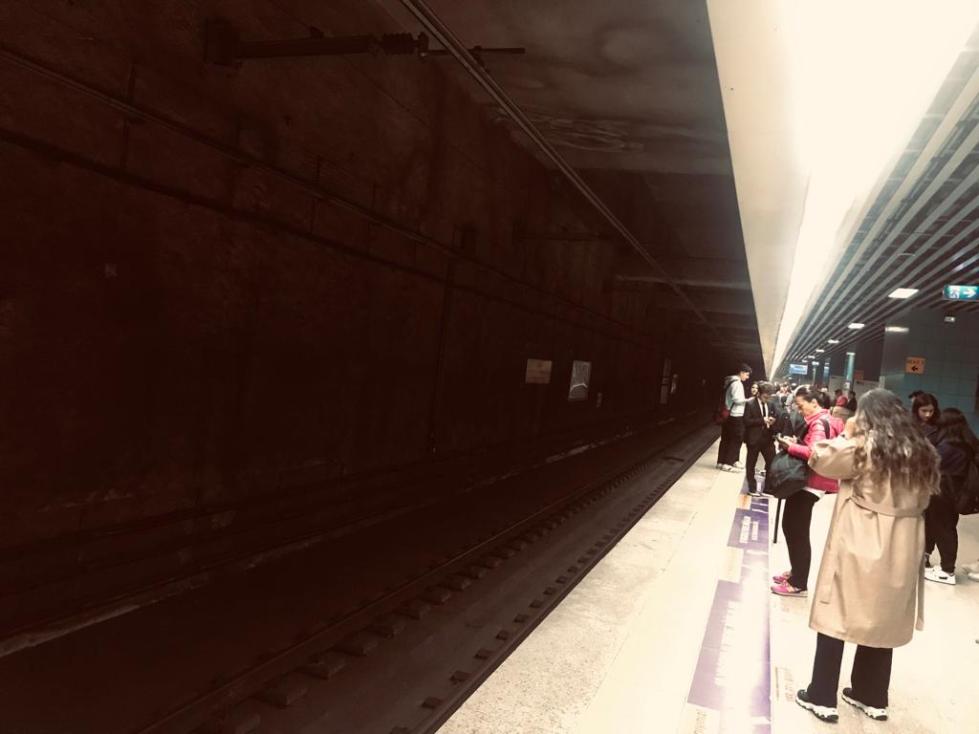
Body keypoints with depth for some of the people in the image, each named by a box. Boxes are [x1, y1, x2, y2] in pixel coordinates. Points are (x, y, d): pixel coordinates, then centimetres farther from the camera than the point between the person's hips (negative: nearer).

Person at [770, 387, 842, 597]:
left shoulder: (820, 423, -17)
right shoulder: (816, 421, 15)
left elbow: (815, 453, -30)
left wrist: (791, 447, -20)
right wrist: (796, 442, 5)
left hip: (810, 483, -10)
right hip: (802, 480, 10)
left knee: (799, 533, -4)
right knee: (790, 527, 17)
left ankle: (799, 584, 4)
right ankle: (796, 572, 30)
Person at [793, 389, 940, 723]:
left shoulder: (864, 445, -14)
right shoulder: (921, 451, 6)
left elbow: (821, 460, -7)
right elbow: (923, 498, 15)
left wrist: (846, 436, 4)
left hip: (859, 545, -6)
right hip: (901, 551, 6)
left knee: (835, 617, 4)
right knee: (883, 620, 17)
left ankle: (821, 697, 10)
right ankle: (872, 696, 29)